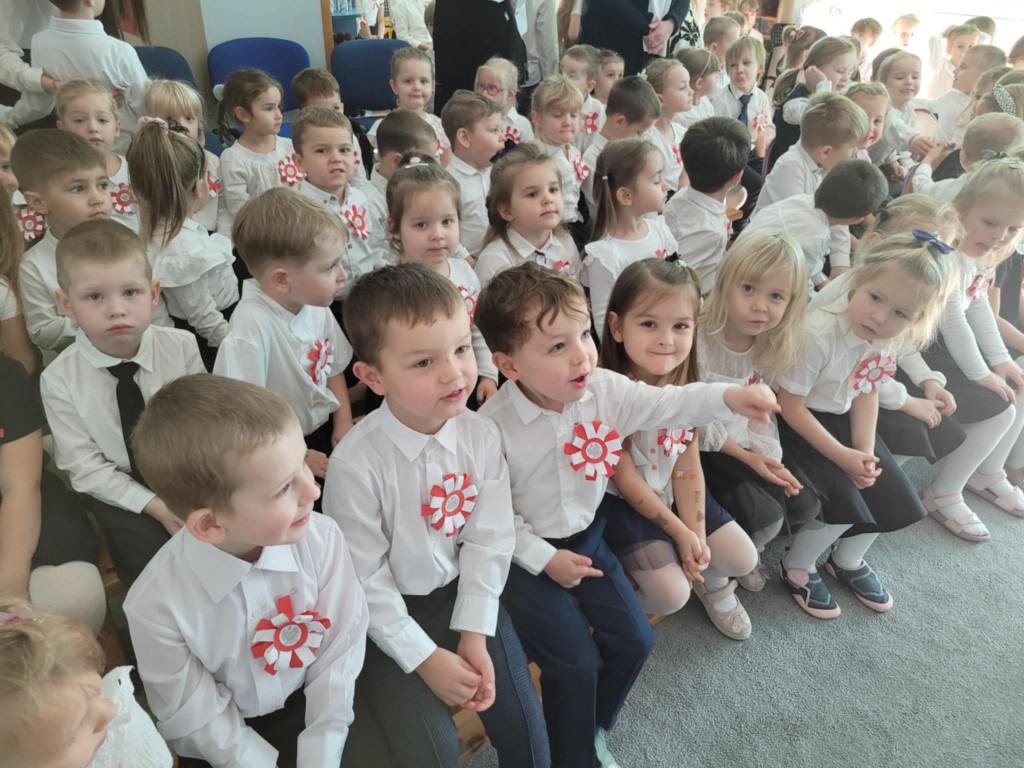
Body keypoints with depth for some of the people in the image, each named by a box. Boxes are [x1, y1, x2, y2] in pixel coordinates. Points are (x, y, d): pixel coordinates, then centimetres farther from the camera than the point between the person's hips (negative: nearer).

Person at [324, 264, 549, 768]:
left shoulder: (480, 435, -13)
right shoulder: (355, 462, -26)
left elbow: (489, 539, -7)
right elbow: (364, 580, -17)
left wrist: (474, 635, -10)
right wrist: (424, 658, -14)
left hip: (462, 592, 4)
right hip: (390, 612, -3)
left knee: (521, 717, 1)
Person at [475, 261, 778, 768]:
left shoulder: (605, 389, -12)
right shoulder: (493, 426, -26)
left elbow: (667, 404, -11)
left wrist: (728, 397, -28)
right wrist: (545, 558, -17)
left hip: (586, 538, 6)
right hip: (526, 554, -5)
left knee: (634, 638, 7)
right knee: (575, 663, -9)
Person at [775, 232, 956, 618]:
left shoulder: (889, 336, -11)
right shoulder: (818, 333, -32)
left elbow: (866, 393, 0)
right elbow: (791, 407, -25)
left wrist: (864, 450, -10)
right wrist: (843, 456, -21)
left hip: (841, 419, 7)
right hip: (796, 426, -7)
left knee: (893, 494, 6)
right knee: (844, 501, -17)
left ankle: (847, 561, 32)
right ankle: (796, 567, 11)